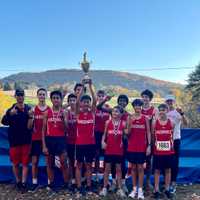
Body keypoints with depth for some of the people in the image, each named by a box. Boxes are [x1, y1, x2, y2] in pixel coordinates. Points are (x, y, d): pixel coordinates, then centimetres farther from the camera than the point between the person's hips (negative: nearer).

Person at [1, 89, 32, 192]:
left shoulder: (29, 109, -1)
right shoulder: (11, 110, -2)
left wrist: (30, 116, -20)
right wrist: (10, 114, -38)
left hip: (26, 140, 0)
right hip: (14, 141, 0)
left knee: (25, 163, 3)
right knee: (15, 163, 10)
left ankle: (23, 183, 9)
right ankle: (18, 182, 25)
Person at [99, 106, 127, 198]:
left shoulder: (123, 123, -1)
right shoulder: (108, 122, 1)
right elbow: (105, 134, 5)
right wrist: (103, 142, -8)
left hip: (119, 150, 0)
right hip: (109, 149, 0)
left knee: (118, 169, 8)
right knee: (107, 168, 7)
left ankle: (120, 189, 17)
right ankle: (104, 188, 17)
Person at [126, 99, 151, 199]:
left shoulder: (145, 118, 1)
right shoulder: (130, 118, 2)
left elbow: (148, 132, 1)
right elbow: (128, 133, -1)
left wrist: (149, 145, -6)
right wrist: (131, 122, -16)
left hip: (142, 147, -1)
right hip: (131, 147, 1)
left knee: (140, 167, 2)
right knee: (133, 167, 8)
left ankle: (140, 190, 8)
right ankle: (134, 189, 17)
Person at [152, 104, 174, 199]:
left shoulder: (171, 122, 2)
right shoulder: (154, 122, -2)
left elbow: (172, 136, 8)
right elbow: (152, 136, 2)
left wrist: (172, 146, 6)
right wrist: (152, 146, -1)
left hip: (169, 150, 1)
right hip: (157, 151, -1)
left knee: (168, 170, 9)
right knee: (157, 170, 5)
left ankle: (167, 190, 21)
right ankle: (156, 190, 13)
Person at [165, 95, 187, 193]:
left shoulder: (177, 112, -4)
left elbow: (185, 123, -18)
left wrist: (182, 113, -32)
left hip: (175, 139, -3)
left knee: (175, 162, 2)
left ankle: (173, 183, 12)